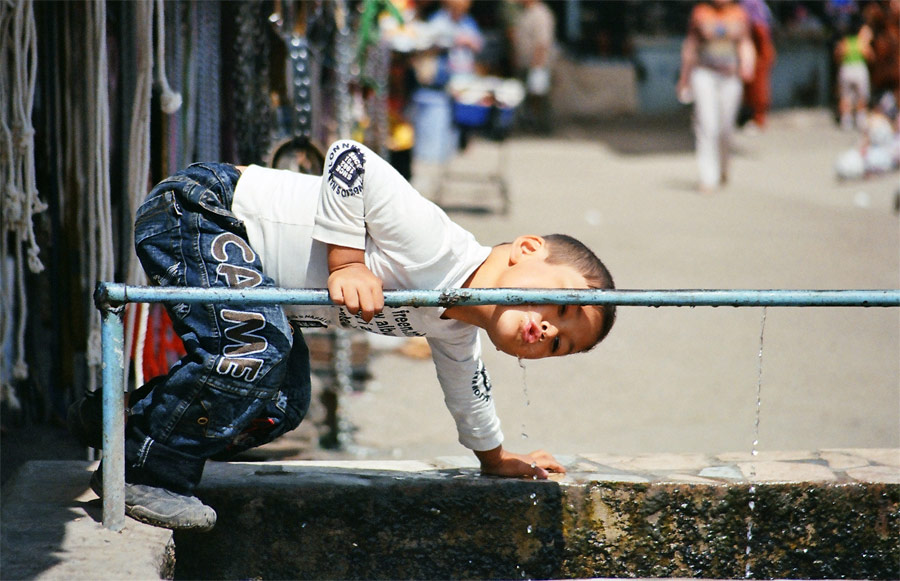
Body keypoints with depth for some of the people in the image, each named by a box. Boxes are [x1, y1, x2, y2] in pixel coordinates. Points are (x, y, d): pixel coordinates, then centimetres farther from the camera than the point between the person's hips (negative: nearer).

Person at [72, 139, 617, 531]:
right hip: (199, 203, -10)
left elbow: (468, 389, 27)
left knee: (281, 405, 7)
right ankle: (140, 472, -15)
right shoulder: (435, 245, -28)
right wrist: (346, 261, -28)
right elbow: (349, 158, -29)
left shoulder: (454, 335, 4)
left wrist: (494, 456, 38)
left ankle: (123, 419, 19)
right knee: (255, 344, -29)